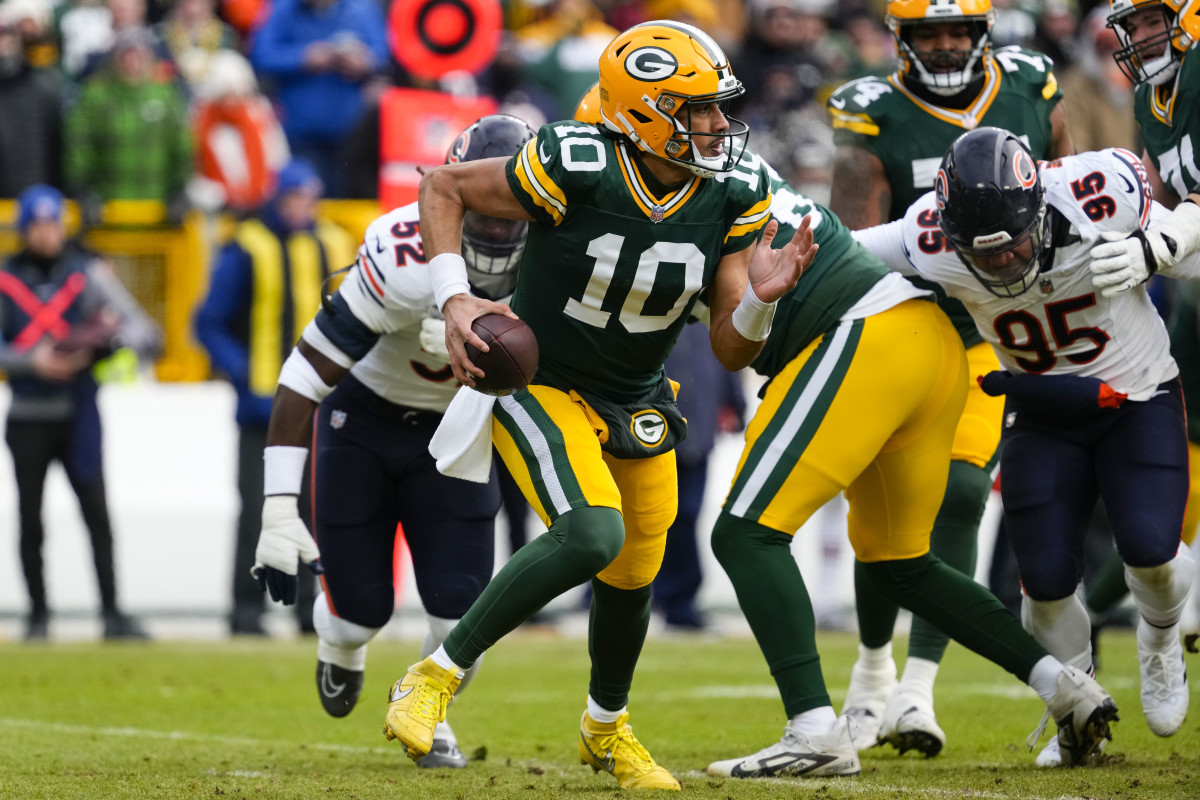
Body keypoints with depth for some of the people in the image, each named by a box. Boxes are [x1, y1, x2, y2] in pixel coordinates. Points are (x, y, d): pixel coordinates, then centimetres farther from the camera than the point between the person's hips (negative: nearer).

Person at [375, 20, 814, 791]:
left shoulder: (733, 198, -13)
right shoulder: (575, 170, -28)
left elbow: (733, 351, -9)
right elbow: (443, 189, -14)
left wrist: (761, 298, -30)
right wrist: (454, 298, -24)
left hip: (635, 404, 6)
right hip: (539, 385, -6)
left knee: (632, 575, 15)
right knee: (592, 533, -29)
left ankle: (607, 729, 45)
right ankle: (437, 677, -16)